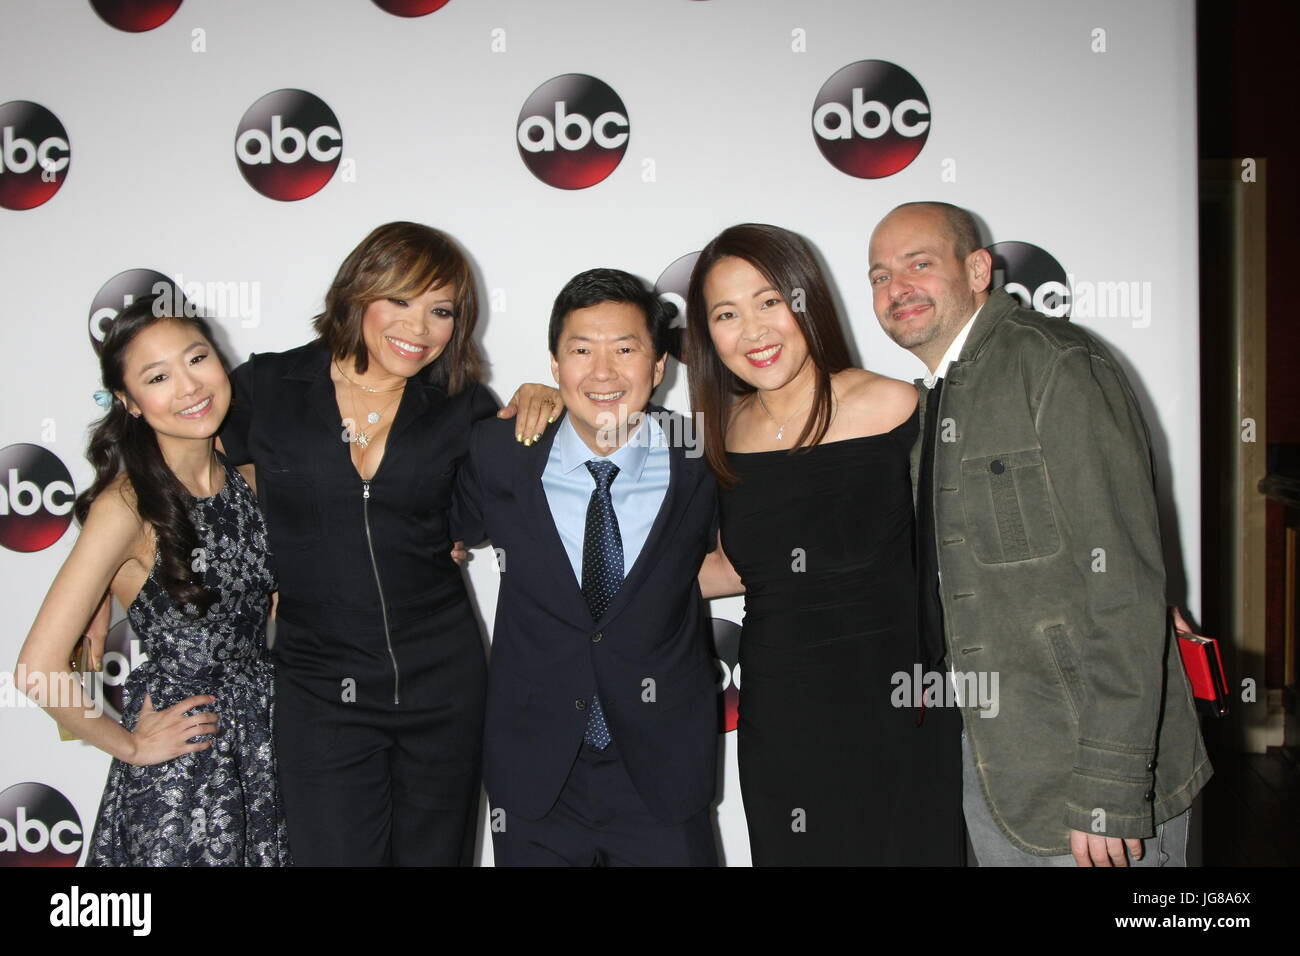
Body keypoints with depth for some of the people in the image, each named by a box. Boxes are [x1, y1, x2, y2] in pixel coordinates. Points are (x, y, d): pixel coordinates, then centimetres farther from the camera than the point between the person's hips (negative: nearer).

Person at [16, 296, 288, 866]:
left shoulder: (244, 477, -2)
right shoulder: (128, 504, -20)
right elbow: (40, 666, -23)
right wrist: (129, 745, -10)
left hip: (267, 735, 6)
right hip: (179, 772, -5)